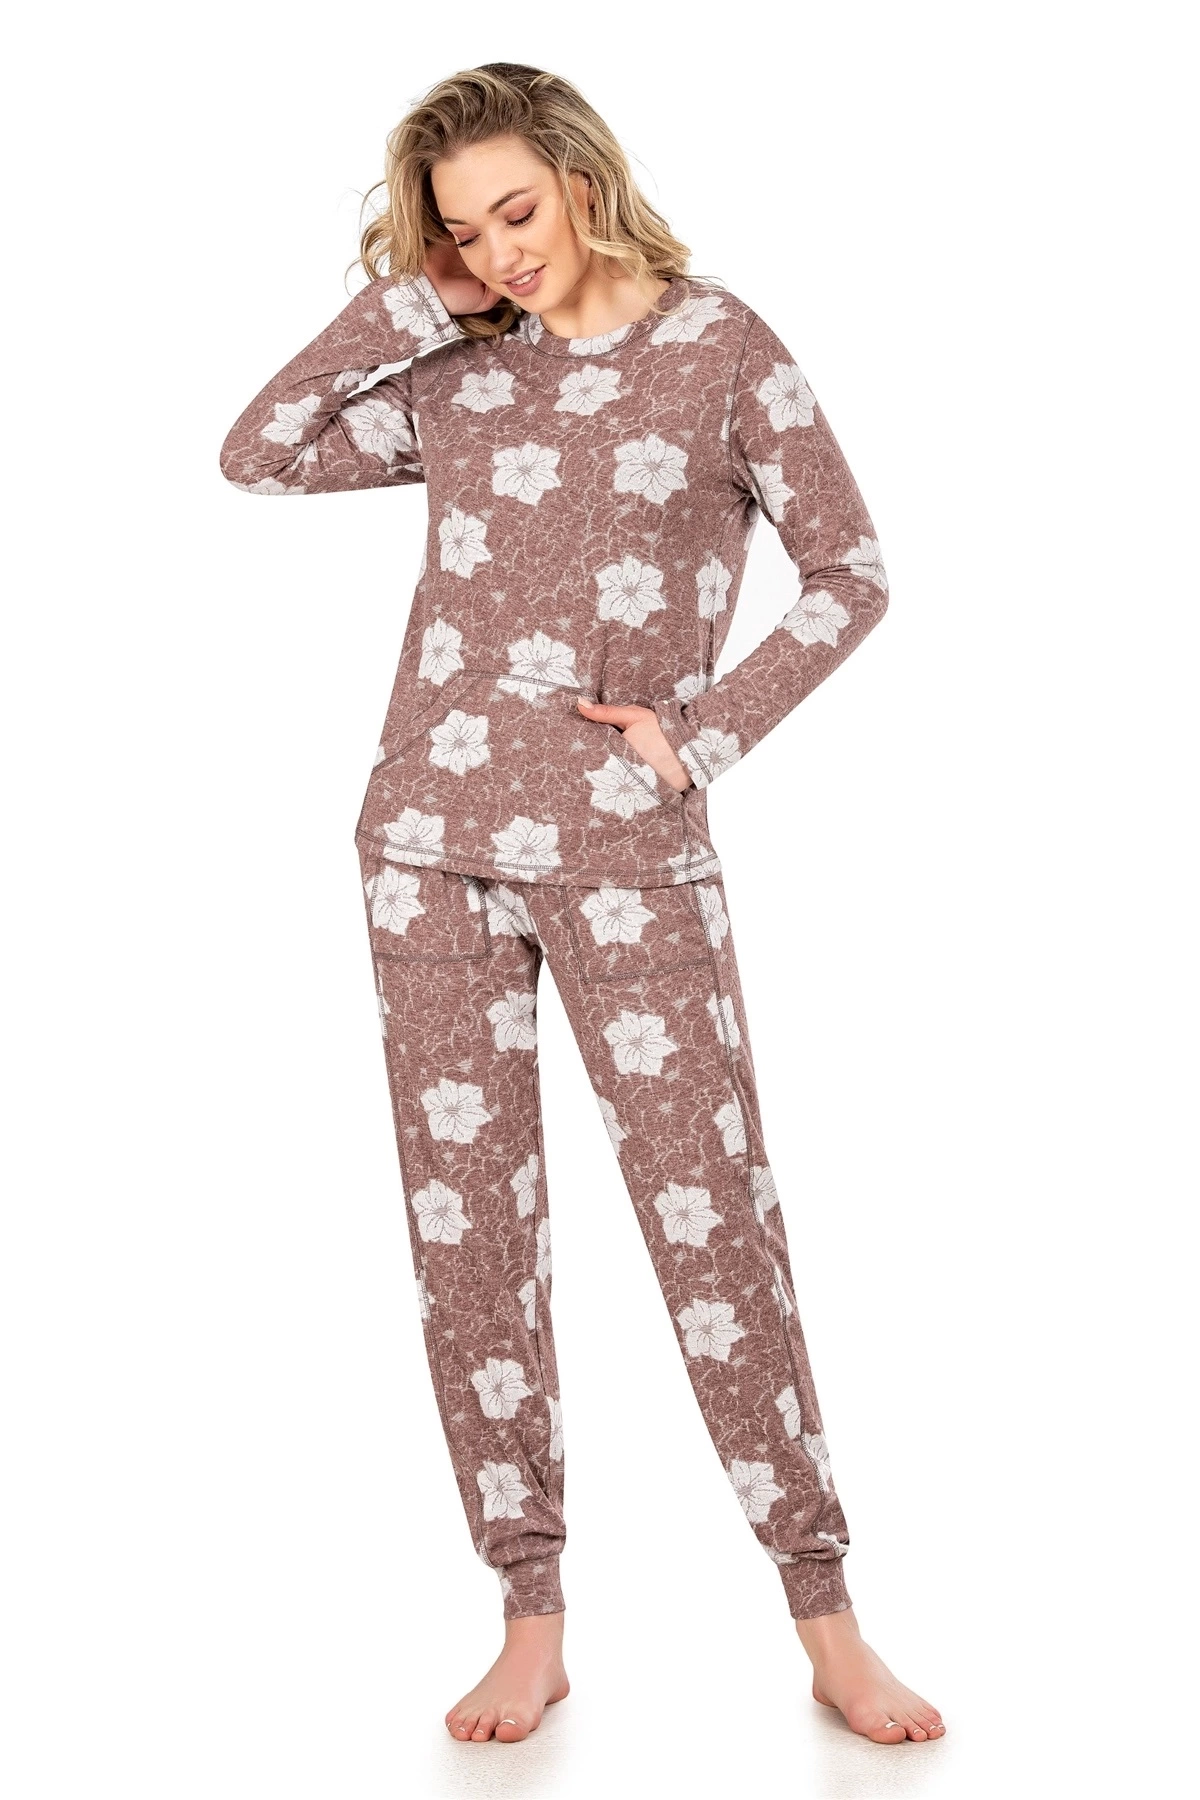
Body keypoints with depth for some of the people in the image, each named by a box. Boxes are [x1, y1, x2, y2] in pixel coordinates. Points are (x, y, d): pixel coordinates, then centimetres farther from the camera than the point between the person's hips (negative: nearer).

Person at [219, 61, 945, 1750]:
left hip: (630, 850, -3)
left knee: (714, 1219, -3)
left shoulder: (722, 346, 1)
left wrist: (709, 734, -6)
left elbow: (852, 573, 2)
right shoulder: (453, 377, 9)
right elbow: (257, 456, 1)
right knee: (467, 1227, 4)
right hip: (435, 837, 3)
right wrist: (404, 301, -1)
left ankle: (829, 1627, 8)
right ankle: (534, 1624, 15)